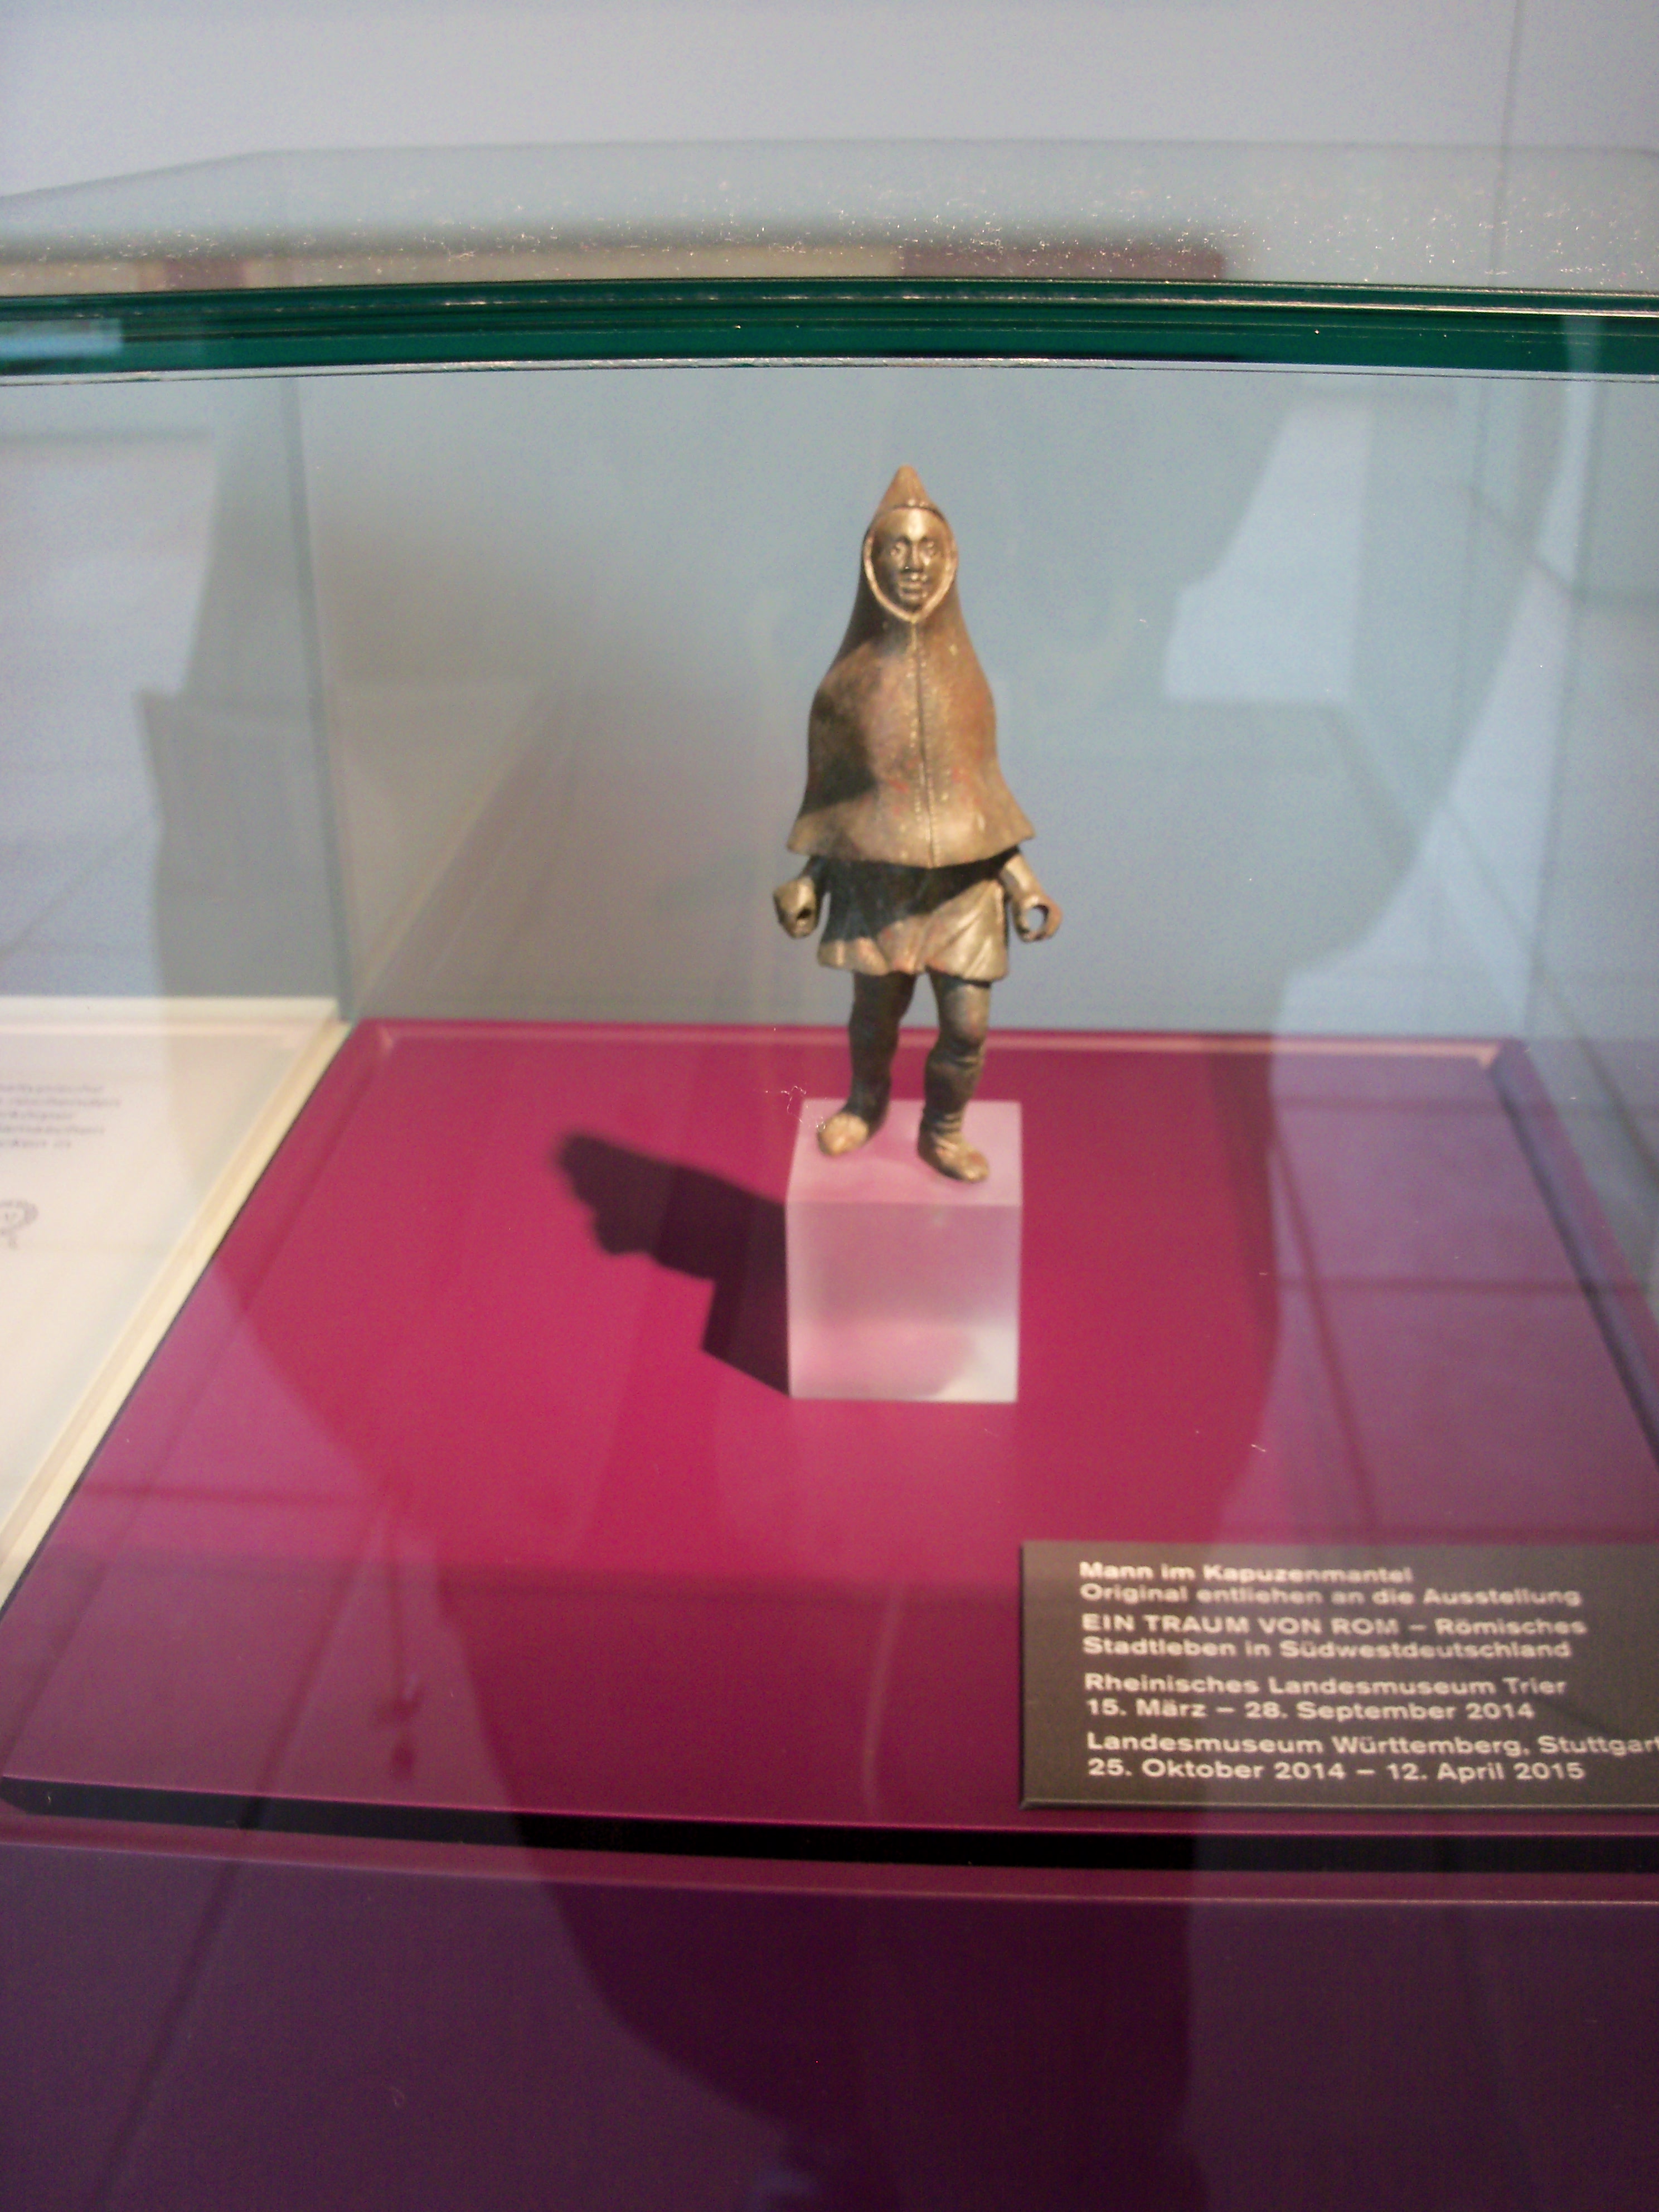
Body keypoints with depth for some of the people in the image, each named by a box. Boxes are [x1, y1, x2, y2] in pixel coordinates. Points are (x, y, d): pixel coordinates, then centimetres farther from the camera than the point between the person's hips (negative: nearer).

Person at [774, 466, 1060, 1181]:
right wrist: (808, 882, -1)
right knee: (875, 1012, 11)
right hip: (876, 876, -1)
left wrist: (1021, 880, 4)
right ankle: (867, 1103, 42)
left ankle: (943, 1130, 23)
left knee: (967, 1023, -2)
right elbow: (826, 797, 4)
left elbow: (986, 789, 7)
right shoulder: (847, 683, -2)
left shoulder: (962, 676, 2)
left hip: (963, 878, 1)